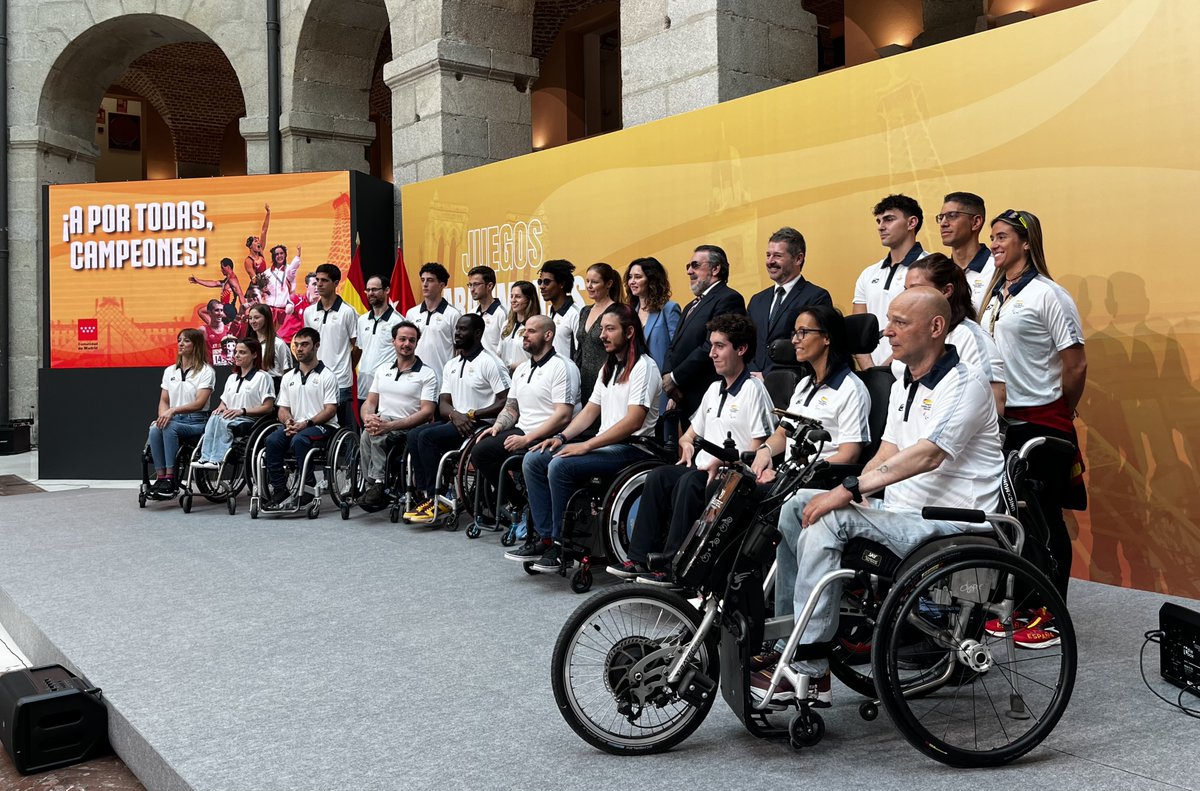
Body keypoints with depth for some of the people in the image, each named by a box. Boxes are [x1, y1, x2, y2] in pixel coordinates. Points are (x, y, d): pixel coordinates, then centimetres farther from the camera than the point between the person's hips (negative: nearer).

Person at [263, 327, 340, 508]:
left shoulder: (327, 376, 0)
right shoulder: (288, 377, 18)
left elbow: (330, 410, -7)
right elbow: (283, 408, 17)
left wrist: (306, 423, -18)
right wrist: (288, 422, -6)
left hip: (323, 426, -5)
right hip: (295, 427, 5)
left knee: (298, 440, -35)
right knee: (272, 441, -24)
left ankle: (308, 488, -25)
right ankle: (280, 490, -19)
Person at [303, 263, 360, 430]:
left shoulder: (347, 312, -5)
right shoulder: (309, 312, 10)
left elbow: (357, 346, 0)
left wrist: (344, 368, 7)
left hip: (340, 381, -5)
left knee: (346, 427, -1)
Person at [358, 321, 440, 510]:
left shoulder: (427, 374, 1)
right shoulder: (382, 369, 20)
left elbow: (427, 412, -9)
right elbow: (369, 402, 18)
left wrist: (390, 425, -20)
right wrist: (368, 418, -9)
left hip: (408, 429, -4)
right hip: (381, 423, 4)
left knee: (374, 435, -33)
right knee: (371, 432, -31)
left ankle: (375, 484, -27)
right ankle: (376, 484, -26)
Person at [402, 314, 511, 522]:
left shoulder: (490, 363, -7)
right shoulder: (451, 365, 17)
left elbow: (506, 403, -14)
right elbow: (443, 403, 13)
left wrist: (471, 415, -16)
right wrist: (455, 414, -11)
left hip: (480, 424, -8)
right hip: (455, 421, 8)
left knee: (427, 436, -23)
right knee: (414, 435, -14)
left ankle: (436, 499, -16)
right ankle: (424, 495, -16)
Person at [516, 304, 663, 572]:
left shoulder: (644, 367, -11)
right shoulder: (608, 368, 20)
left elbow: (633, 422, -21)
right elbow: (590, 410, 20)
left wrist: (585, 446, -21)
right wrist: (561, 437, 3)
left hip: (632, 448, -9)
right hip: (605, 444, 9)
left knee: (560, 466, -28)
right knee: (533, 460, -3)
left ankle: (561, 545, -15)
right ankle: (546, 538, -4)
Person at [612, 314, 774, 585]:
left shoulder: (753, 389, -5)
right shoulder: (714, 389, 21)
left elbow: (757, 450, -13)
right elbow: (692, 432, 31)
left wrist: (721, 461, -18)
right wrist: (687, 443, 9)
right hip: (704, 469, 8)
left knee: (688, 483, -32)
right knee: (659, 475, -16)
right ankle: (639, 559, -17)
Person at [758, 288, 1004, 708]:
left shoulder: (963, 385, -11)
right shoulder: (902, 387, 18)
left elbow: (927, 455, -24)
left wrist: (850, 489, -27)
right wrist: (857, 495, -6)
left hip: (947, 522, -9)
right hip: (900, 509, 9)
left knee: (826, 523, -26)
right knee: (797, 505, -3)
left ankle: (808, 670, -21)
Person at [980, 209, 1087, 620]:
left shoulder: (1048, 294, -9)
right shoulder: (994, 295, 13)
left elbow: (1077, 365, -10)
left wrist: (1059, 417, 1)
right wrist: (993, 411, 12)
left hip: (1040, 424, -7)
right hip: (1001, 422, 7)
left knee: (1045, 520, 0)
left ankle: (1052, 618, 10)